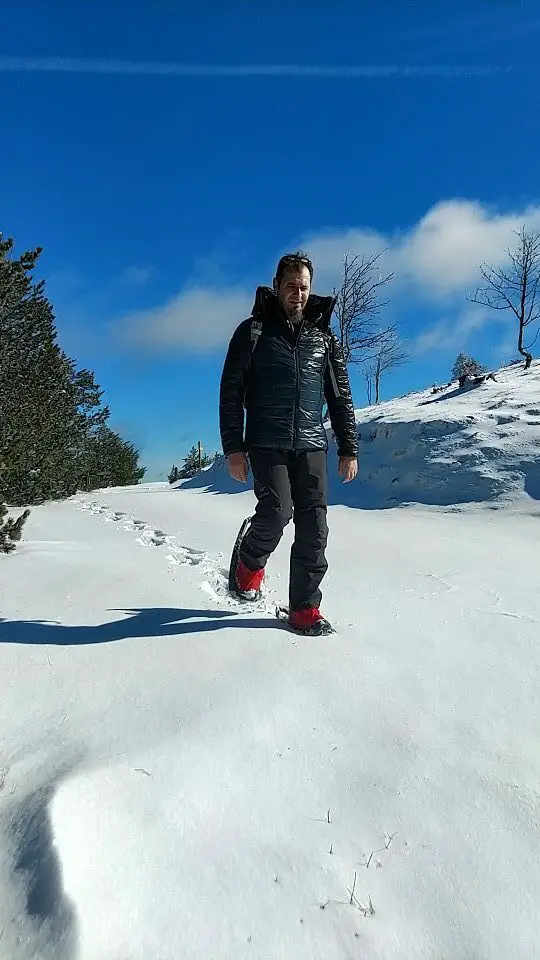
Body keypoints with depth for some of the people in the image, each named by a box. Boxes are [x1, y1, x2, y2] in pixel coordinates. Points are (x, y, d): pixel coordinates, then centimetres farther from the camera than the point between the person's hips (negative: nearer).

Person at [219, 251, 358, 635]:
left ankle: (305, 608, 7)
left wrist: (349, 448, 7)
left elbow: (341, 397, 14)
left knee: (314, 525, -4)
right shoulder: (254, 331, 5)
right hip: (267, 443, -3)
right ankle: (250, 563, 15)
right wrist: (233, 448, -8)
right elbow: (231, 392, 1)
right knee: (277, 512, -17)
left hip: (311, 445, 3)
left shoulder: (324, 337, 13)